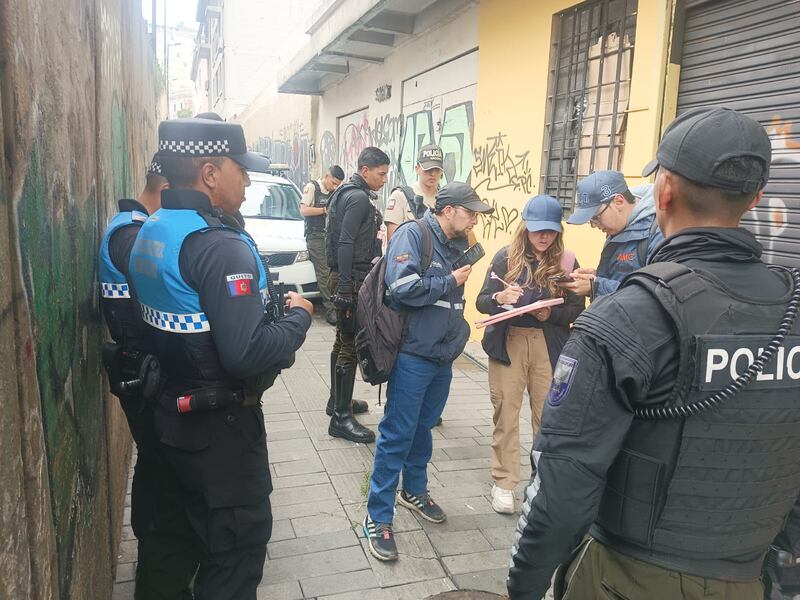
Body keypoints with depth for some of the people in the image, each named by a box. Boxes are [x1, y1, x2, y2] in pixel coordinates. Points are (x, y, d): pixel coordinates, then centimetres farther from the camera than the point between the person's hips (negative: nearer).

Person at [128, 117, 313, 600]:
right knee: (240, 541, 10)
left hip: (175, 411, 9)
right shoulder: (220, 246, -25)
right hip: (220, 423, -9)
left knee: (189, 527, 27)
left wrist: (267, 306, 7)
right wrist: (299, 316, -15)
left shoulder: (152, 232, 4)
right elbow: (247, 355, -31)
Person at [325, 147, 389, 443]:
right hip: (351, 279, -11)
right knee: (350, 346, -7)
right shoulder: (359, 198, -15)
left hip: (345, 277, 11)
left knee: (343, 341, 19)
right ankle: (341, 417, -1)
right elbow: (346, 244, -22)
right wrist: (345, 287, -24)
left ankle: (338, 400, 33)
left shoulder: (349, 193, 16)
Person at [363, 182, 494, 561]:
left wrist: (459, 330, 7)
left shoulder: (456, 246, 12)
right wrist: (450, 282, -13)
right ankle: (378, 517, 10)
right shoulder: (413, 235, -13)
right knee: (398, 434, -1)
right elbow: (403, 287, -26)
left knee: (423, 427, 21)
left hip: (443, 355, 8)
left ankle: (414, 490, 40)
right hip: (414, 355, -8)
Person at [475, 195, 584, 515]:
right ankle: (504, 483, 16)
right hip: (508, 343, 0)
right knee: (506, 414, 3)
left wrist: (552, 313, -17)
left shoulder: (566, 262, 2)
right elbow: (482, 301, -1)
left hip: (549, 347, 1)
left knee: (548, 416, 3)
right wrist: (500, 298, -23)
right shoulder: (506, 257, 1)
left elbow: (577, 309, 2)